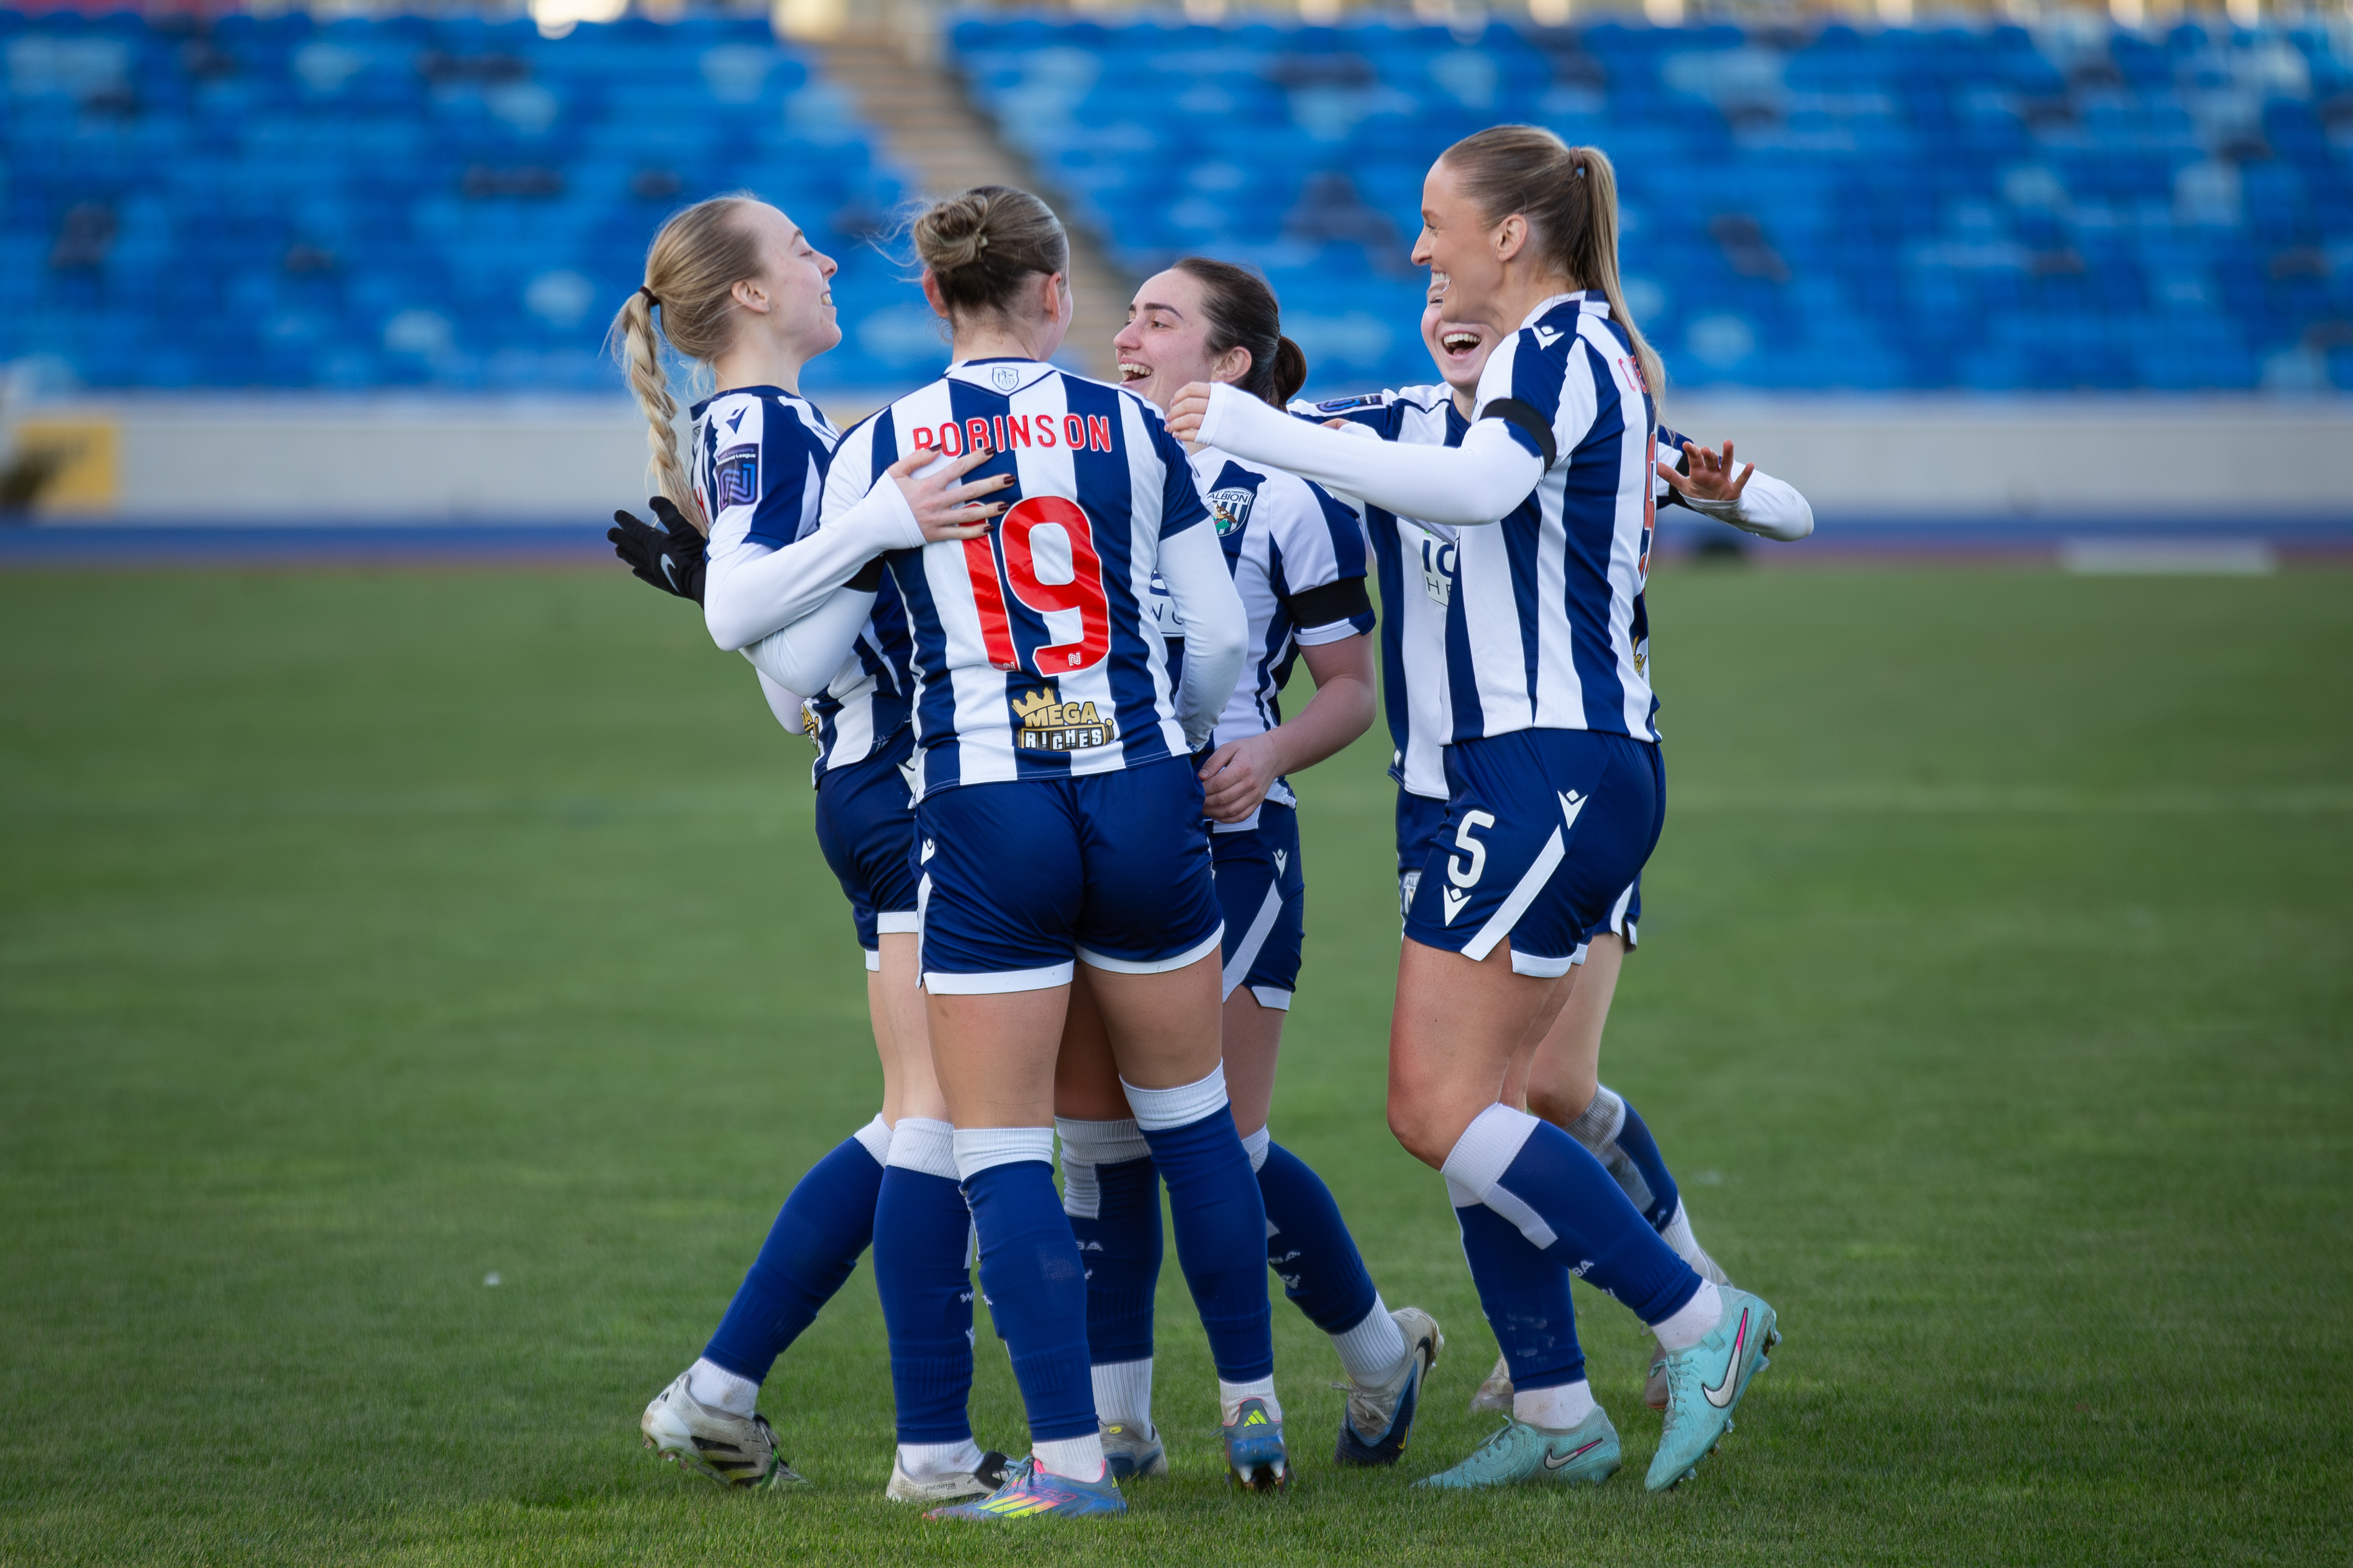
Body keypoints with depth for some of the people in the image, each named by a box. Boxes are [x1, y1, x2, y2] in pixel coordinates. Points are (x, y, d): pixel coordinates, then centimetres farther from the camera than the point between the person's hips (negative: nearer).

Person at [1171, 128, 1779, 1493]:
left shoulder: (1558, 347, -11)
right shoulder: (1599, 350, 19)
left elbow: (1481, 483, -31)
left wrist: (1265, 433, -31)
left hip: (1548, 765, -10)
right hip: (1600, 759, 10)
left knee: (1437, 1107, -11)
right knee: (1476, 1100, 11)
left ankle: (1700, 1321, -9)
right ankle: (1557, 1415, 12)